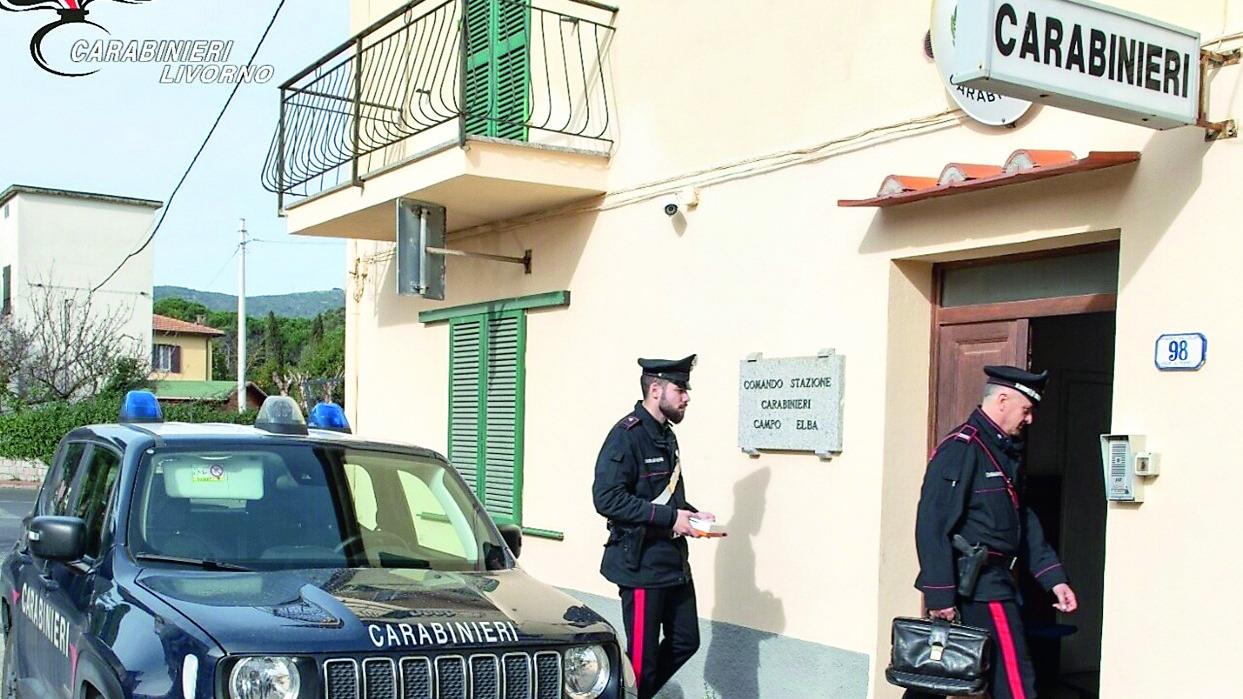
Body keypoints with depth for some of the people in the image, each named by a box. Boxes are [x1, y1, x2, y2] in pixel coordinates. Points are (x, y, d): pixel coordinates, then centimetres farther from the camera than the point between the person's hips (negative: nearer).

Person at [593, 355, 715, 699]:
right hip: (641, 564, -9)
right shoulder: (626, 435, -15)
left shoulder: (666, 435, 13)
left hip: (674, 562, 9)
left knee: (685, 642, 14)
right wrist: (669, 517, -22)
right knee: (642, 656, 0)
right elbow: (606, 498, -24)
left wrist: (690, 514, 5)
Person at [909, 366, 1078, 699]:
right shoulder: (960, 449, -15)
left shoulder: (1007, 451, 16)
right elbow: (933, 524, -19)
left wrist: (1054, 578, 13)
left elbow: (1024, 521, 19)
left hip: (994, 580, 9)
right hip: (979, 584, -9)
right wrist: (940, 595, -21)